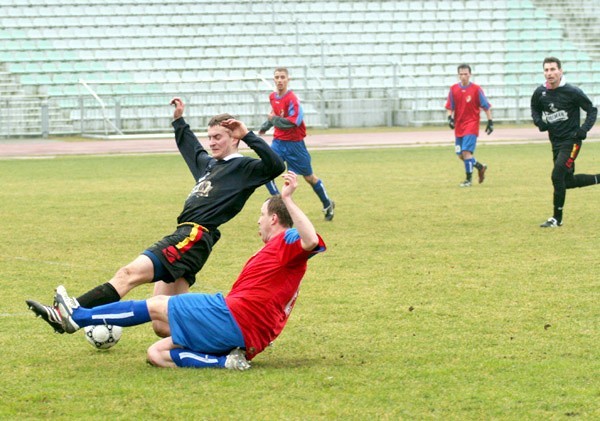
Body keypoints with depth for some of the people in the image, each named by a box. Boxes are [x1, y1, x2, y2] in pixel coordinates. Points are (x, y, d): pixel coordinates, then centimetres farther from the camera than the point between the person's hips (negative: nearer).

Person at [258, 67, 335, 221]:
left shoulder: (292, 99, -19)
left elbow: (294, 122, -28)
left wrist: (273, 119, -23)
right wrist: (264, 127, 19)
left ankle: (328, 205, 30)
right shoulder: (273, 97, 3)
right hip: (278, 141, 6)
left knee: (309, 177, 8)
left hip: (294, 143, -6)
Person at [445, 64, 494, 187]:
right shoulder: (453, 89, 3)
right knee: (460, 154, 8)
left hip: (471, 125, -5)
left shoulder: (476, 89, -6)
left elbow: (486, 106, -1)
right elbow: (449, 107, 9)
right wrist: (450, 118, -10)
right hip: (458, 126, 5)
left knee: (466, 151, -15)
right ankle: (480, 167, 32)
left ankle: (469, 179, -4)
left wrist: (490, 122, -4)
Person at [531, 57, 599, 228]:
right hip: (556, 141, 6)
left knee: (557, 176, -16)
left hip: (571, 141, -6)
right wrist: (539, 122, -1)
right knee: (568, 181, 12)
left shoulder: (572, 92, -15)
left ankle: (557, 218, -6)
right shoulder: (540, 92, -1)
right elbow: (535, 109, 19)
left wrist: (584, 129, -19)